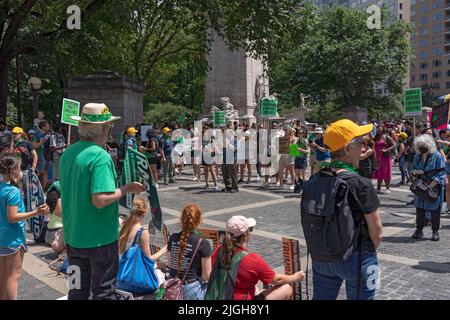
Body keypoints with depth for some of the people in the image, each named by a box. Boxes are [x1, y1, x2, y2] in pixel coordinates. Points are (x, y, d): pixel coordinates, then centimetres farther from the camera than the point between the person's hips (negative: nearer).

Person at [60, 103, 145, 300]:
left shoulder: (67, 153, 4)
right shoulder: (100, 156, -21)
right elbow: (100, 200, -29)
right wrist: (126, 188, -15)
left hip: (73, 237, 7)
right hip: (100, 239, -7)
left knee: (77, 290, 21)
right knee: (103, 292, 9)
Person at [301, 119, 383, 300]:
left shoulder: (313, 181, -5)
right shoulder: (360, 185, -21)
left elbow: (313, 222, 3)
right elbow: (376, 231, -14)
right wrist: (369, 251, 4)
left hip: (320, 257, 5)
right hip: (355, 259, -5)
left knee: (322, 297, 20)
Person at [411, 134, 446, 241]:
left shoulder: (437, 156, -11)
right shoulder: (417, 156, 6)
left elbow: (441, 173, -14)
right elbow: (413, 169, 17)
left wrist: (430, 186, -21)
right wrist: (416, 171, -9)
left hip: (434, 187, -4)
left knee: (435, 210, 3)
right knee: (419, 209, 7)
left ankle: (435, 231, 16)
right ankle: (419, 230, 18)